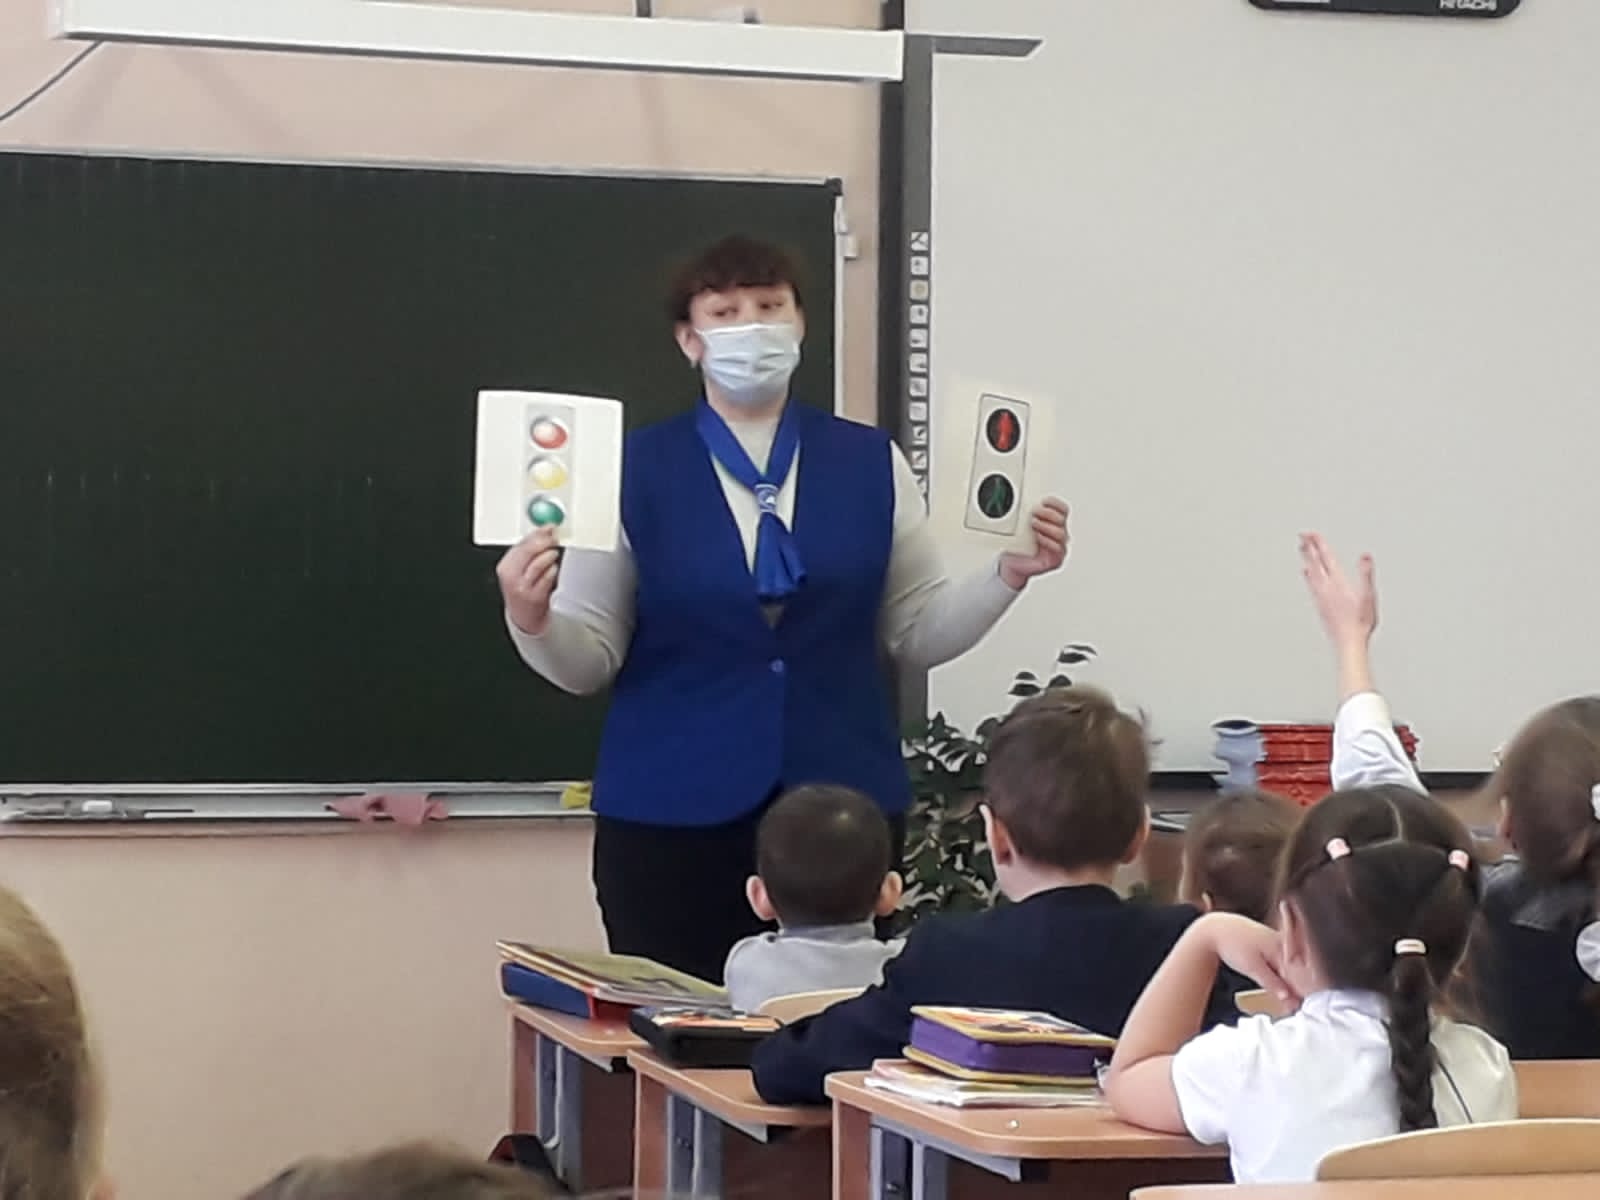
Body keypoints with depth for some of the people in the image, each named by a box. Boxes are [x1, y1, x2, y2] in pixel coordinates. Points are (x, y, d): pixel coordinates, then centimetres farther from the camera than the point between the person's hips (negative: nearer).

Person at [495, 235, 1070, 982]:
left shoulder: (871, 463, 6)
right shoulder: (635, 469, 0)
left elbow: (918, 633, 9)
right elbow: (588, 662, 0)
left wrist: (1009, 574, -5)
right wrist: (531, 620, -20)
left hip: (842, 802, 2)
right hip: (672, 810, -1)